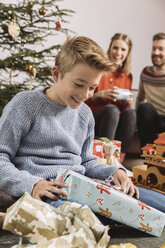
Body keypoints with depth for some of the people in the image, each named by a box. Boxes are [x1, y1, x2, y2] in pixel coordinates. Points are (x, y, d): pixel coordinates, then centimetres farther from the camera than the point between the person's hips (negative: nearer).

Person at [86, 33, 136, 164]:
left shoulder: (127, 76, 12)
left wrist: (127, 102, -4)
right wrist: (101, 94, -19)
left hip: (116, 122, 4)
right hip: (92, 120, -3)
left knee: (130, 112, -28)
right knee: (111, 109, -34)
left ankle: (119, 159, -28)